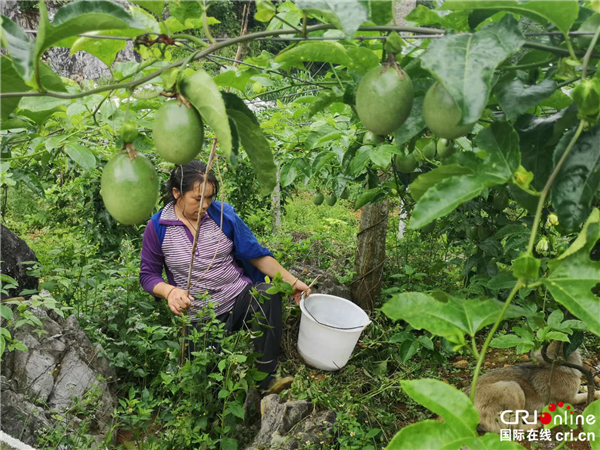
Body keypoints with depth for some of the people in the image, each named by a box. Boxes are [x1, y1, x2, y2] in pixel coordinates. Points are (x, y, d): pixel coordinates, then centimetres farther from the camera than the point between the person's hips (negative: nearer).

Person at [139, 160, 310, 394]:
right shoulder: (157, 227, -5)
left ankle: (265, 377, -24)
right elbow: (148, 274, 2)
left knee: (268, 294, -32)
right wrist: (170, 291, -21)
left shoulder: (223, 214, -4)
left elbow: (256, 254, 1)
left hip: (239, 297, 1)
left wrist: (292, 280, -7)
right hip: (200, 316, 0)